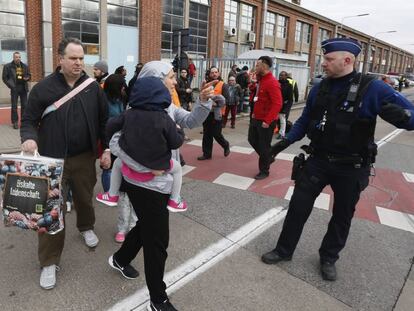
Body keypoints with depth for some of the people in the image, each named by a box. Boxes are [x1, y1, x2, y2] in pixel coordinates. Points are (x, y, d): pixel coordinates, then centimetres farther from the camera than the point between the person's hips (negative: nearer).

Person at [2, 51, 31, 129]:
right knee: (14, 106, 1)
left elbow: (29, 75, 18)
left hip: (23, 88, 3)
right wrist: (10, 85, -9)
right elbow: (4, 77, 0)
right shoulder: (7, 66, -1)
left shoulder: (25, 66, 9)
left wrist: (27, 78, -5)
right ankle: (15, 122, 7)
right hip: (14, 88, -3)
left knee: (24, 105, 6)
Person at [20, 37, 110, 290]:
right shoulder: (44, 87, -6)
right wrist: (29, 137, -22)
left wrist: (107, 148, 1)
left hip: (85, 158, 2)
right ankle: (49, 262, 14)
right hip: (52, 159, -2)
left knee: (85, 198, 19)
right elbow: (29, 120, -1)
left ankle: (86, 228, 49)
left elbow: (104, 120, 6)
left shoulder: (93, 87, 1)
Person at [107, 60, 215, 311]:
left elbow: (191, 121, -2)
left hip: (163, 182, 9)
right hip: (145, 184, -9)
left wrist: (204, 101, -18)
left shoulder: (167, 106, 6)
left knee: (147, 227, 25)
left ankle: (120, 259, 51)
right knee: (158, 239, 1)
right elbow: (115, 142, -19)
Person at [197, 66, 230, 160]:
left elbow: (226, 99, -11)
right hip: (207, 112, 4)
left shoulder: (223, 85, -3)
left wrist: (216, 103, -22)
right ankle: (207, 154, 17)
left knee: (216, 134, -2)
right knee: (207, 134, 8)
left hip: (217, 113, -4)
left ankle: (226, 145, 27)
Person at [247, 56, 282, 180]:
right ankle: (267, 158, 37)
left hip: (266, 121, -9)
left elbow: (277, 104, -26)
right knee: (252, 139, 18)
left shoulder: (272, 82, -20)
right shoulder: (261, 80, 9)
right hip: (256, 118, 9)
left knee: (264, 146, 3)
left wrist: (267, 121, -27)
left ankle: (264, 171, 19)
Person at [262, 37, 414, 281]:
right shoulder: (319, 88, -1)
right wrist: (286, 141, 2)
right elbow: (305, 121, 12)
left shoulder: (371, 88, -15)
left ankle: (329, 257, 36)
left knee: (342, 215, 14)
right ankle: (284, 250, 25)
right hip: (318, 161, 3)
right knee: (298, 206, 6)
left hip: (351, 168, -3)